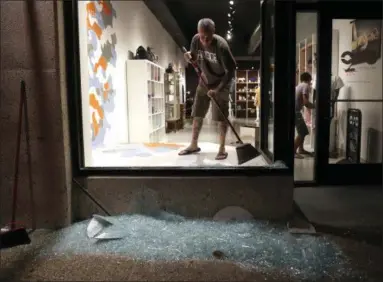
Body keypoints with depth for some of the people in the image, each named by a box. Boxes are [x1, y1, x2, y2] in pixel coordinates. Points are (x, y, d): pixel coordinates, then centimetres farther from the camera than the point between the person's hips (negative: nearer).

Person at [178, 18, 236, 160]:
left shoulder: (221, 45, -28)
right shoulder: (196, 40, -13)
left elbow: (231, 70, -24)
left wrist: (218, 89, -30)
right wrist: (189, 57, -19)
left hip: (221, 83, -5)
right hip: (205, 80, 5)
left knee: (221, 116, -5)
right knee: (197, 113, 7)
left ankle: (222, 148, 5)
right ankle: (194, 145, 19)